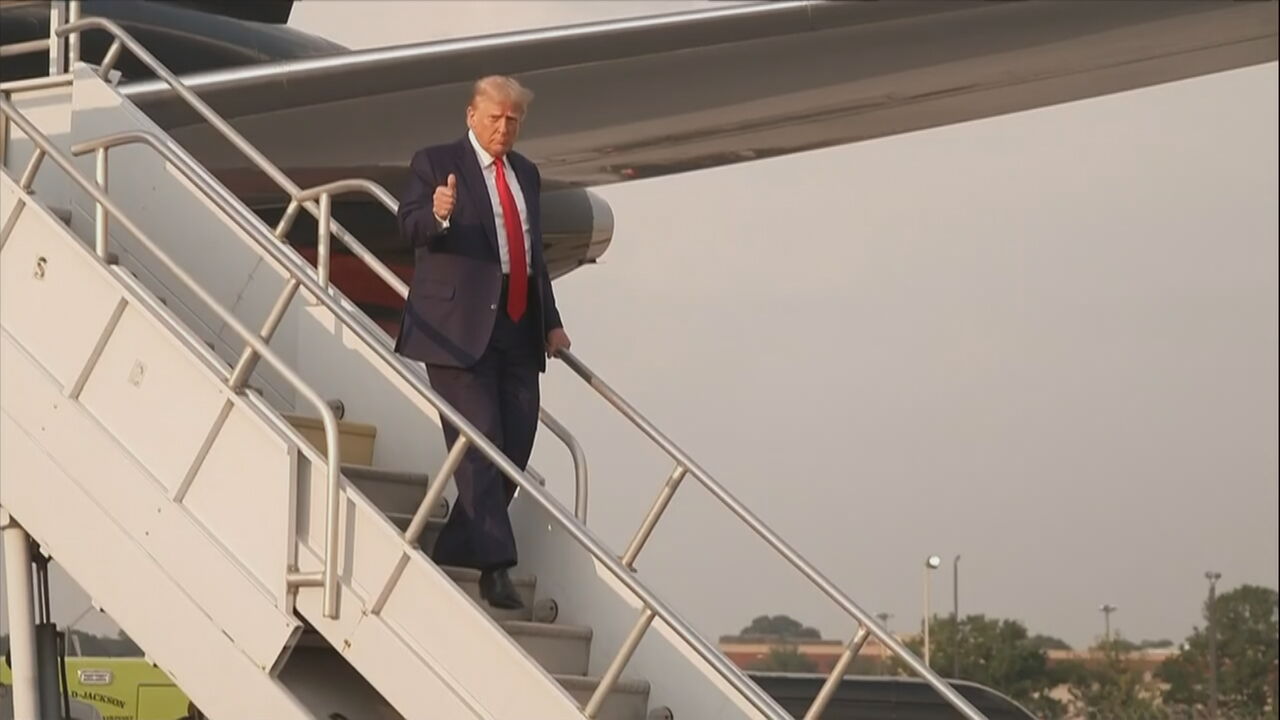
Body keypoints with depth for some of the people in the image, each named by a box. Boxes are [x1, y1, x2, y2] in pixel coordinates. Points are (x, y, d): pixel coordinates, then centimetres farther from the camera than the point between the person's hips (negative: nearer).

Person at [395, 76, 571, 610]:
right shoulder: (435, 163, 0)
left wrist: (551, 321, 18)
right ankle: (494, 565, -12)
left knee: (515, 447, 3)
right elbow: (409, 226, -13)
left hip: (519, 327, 7)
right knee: (479, 443, -10)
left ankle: (453, 554, 12)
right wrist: (437, 213, -35)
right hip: (460, 325, -7)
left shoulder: (526, 173, 20)